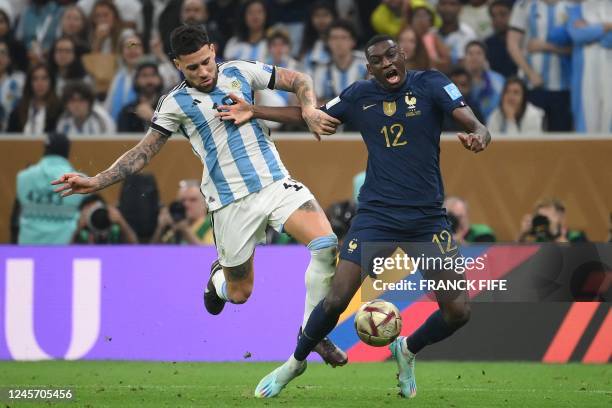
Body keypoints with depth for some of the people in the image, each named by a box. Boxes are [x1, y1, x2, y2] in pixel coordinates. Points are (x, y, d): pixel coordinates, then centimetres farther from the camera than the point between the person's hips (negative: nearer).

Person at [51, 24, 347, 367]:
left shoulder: (240, 72, 4)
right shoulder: (176, 103, -1)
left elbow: (299, 80, 10)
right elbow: (144, 152, 0)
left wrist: (309, 110, -10)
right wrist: (96, 182, -10)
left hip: (276, 182, 2)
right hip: (232, 203, -2)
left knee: (326, 245, -21)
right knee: (239, 293, 5)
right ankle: (219, 277, 45)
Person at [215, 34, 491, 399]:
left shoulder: (430, 84, -4)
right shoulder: (361, 95, 3)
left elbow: (471, 122, -16)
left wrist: (479, 134, -40)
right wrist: (255, 112, 13)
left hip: (428, 218, 0)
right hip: (377, 214, 0)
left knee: (458, 311, -8)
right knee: (337, 299, -11)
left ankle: (408, 350, 23)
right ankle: (296, 361, 16)